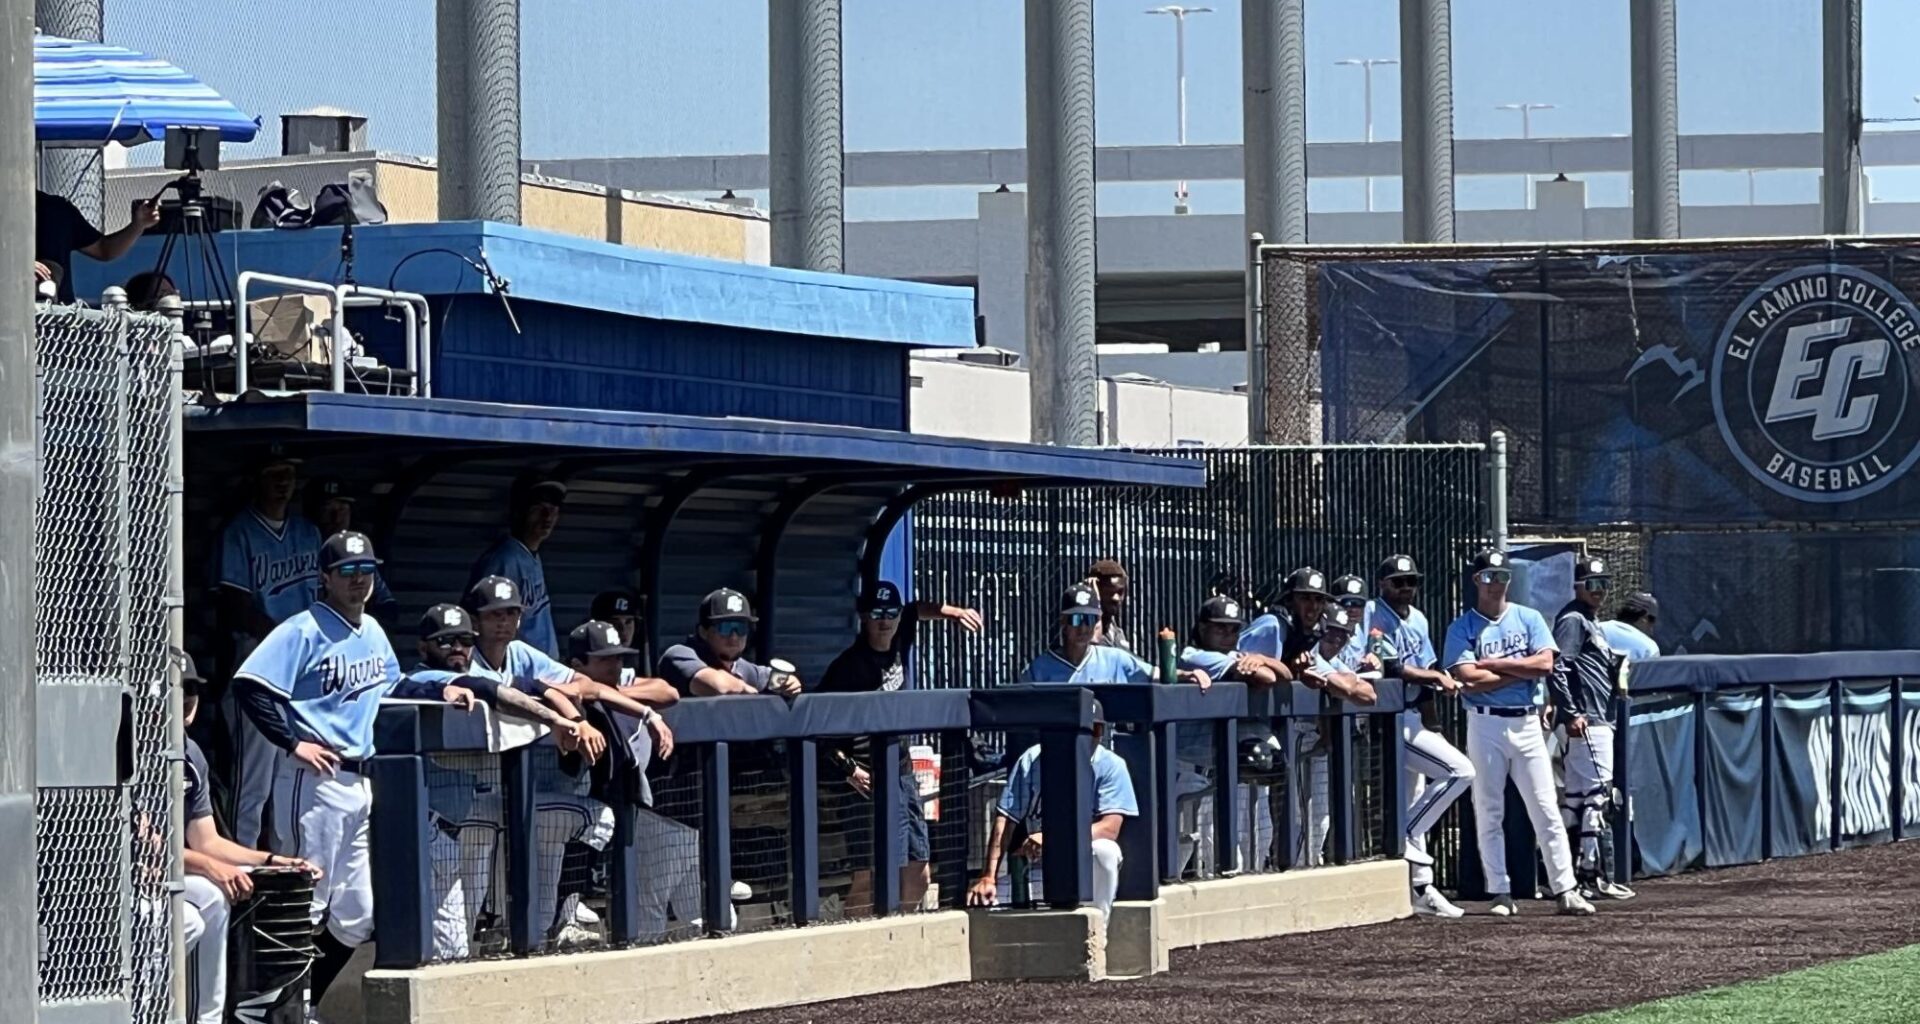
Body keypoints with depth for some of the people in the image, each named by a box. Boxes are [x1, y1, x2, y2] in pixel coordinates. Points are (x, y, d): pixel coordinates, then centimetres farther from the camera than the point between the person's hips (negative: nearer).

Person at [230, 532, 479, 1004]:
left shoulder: (373, 633, 15)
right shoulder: (304, 631, -9)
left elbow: (390, 687, 31)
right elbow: (251, 686, -17)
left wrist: (441, 691, 17)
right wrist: (293, 743, -18)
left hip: (362, 782, 8)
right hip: (316, 782, -8)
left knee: (357, 914, 10)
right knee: (307, 906, -7)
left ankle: (310, 1004, 22)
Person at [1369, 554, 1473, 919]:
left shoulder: (1418, 619, 17)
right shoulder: (1372, 615, -10)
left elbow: (1429, 668, 14)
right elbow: (1389, 668, -20)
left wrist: (1440, 680, -8)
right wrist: (1433, 676, -14)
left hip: (1412, 719, 9)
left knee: (1412, 804, 14)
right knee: (1460, 770, -18)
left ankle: (1421, 889, 21)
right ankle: (1406, 837, -12)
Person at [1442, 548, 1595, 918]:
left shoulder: (1529, 619, 9)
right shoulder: (1462, 628, 2)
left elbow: (1545, 664, -6)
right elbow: (1469, 680, -12)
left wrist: (1495, 664, -8)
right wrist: (1522, 671, -7)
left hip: (1527, 723, 1)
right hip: (1485, 725, -1)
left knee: (1546, 810, -1)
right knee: (1489, 813, 1)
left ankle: (1565, 890, -2)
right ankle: (1500, 893, 6)